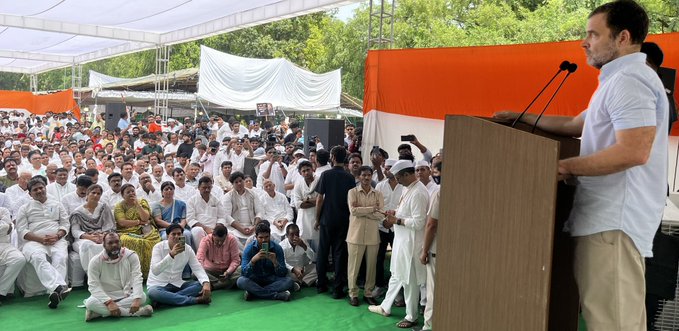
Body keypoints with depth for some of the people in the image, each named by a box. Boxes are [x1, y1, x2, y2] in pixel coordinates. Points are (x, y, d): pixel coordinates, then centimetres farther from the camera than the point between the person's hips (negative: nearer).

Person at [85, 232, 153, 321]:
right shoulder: (96, 261, -10)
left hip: (126, 295, 1)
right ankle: (136, 312, -34)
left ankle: (101, 311, -27)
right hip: (105, 296, 0)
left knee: (142, 297, -29)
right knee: (90, 302, -32)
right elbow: (94, 286, -17)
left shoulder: (131, 255, -9)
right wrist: (109, 302, -32)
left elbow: (137, 278, -17)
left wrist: (136, 299, -34)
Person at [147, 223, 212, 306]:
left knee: (201, 285, -18)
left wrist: (206, 283, -30)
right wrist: (171, 254, -41)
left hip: (177, 284, 4)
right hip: (158, 285, -3)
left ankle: (165, 298, -27)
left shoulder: (187, 249, -3)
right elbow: (155, 271, -28)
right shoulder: (158, 247, -13)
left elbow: (197, 268, -10)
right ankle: (195, 300, -32)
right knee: (153, 293, -38)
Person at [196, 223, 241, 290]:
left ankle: (212, 286, -23)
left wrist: (228, 272, -30)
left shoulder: (232, 240, -14)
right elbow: (199, 259, -29)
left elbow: (235, 260, -11)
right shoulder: (206, 240, -17)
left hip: (227, 270, 0)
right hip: (211, 271, 0)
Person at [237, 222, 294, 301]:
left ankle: (254, 292, -27)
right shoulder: (249, 249, -11)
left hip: (271, 279, 1)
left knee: (289, 282, -26)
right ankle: (277, 295, -30)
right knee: (241, 281, -32)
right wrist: (253, 260, -37)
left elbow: (283, 274, -12)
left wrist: (275, 262, -31)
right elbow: (244, 273, -20)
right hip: (254, 279, -1)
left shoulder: (277, 248, -10)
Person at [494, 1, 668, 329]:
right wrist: (522, 118, 29)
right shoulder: (621, 80, 22)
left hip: (614, 219, -11)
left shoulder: (628, 80, -13)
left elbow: (634, 152, -24)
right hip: (610, 215, 11)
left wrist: (567, 166, -17)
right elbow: (575, 125, 29)